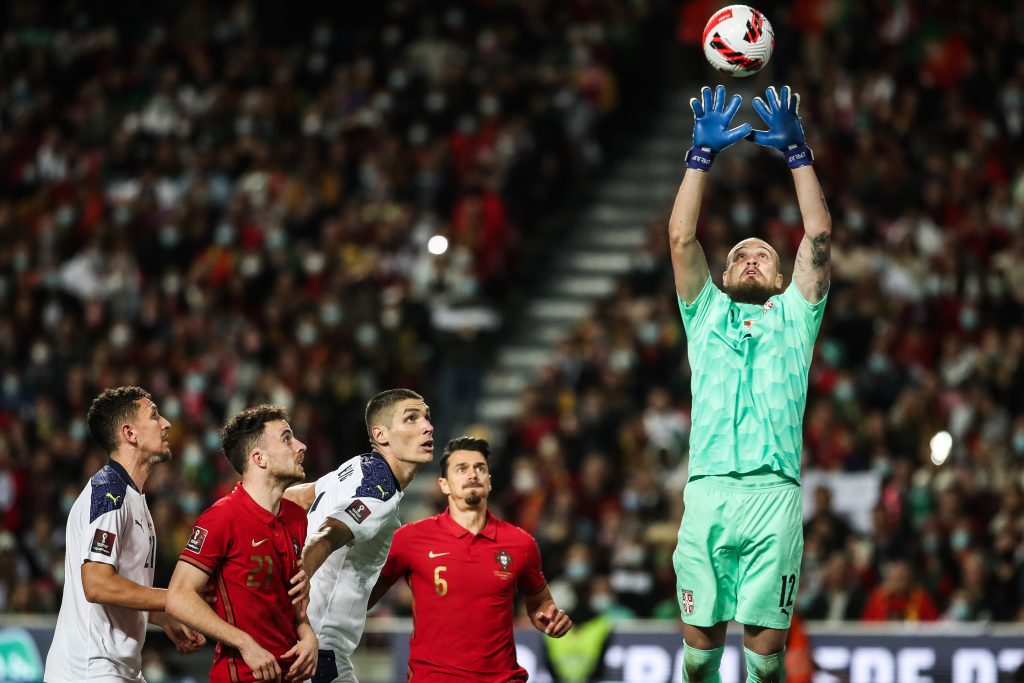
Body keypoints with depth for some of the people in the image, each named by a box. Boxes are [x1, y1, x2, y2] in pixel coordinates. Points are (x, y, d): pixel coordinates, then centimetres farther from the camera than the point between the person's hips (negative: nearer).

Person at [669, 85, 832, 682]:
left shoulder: (793, 315, 22)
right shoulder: (706, 313, 24)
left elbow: (818, 237, 13)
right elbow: (682, 238, 14)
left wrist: (797, 151, 10)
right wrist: (702, 155, 10)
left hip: (775, 493, -1)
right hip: (708, 491, 1)